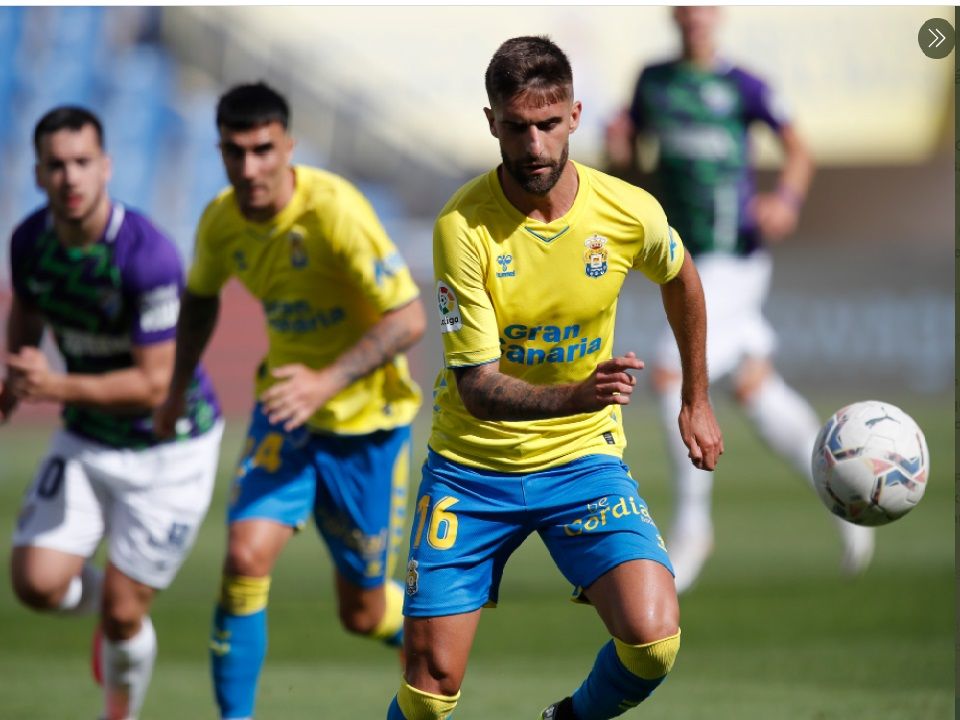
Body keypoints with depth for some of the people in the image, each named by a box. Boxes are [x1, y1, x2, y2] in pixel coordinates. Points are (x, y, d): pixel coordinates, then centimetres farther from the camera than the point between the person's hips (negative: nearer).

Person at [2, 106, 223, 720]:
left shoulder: (148, 255, -29)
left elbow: (154, 384, -26)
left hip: (171, 447, -5)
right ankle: (112, 606, 27)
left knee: (122, 611, -3)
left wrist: (58, 388, -36)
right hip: (87, 440, 5)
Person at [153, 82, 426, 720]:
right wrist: (178, 390, 15)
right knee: (245, 558, -19)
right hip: (286, 411, 4)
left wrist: (327, 382, -34)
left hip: (365, 421, -4)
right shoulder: (221, 222, -7)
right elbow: (201, 297, 17)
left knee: (362, 613, 6)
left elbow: (408, 320, -25)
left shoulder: (335, 211, -25)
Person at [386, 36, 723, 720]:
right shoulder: (463, 227, -19)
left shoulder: (629, 212, -11)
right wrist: (577, 395, -40)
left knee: (653, 638, -20)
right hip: (472, 466, -1)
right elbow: (477, 385, -22)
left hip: (583, 459, 1)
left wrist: (697, 401, 21)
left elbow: (681, 279, 14)